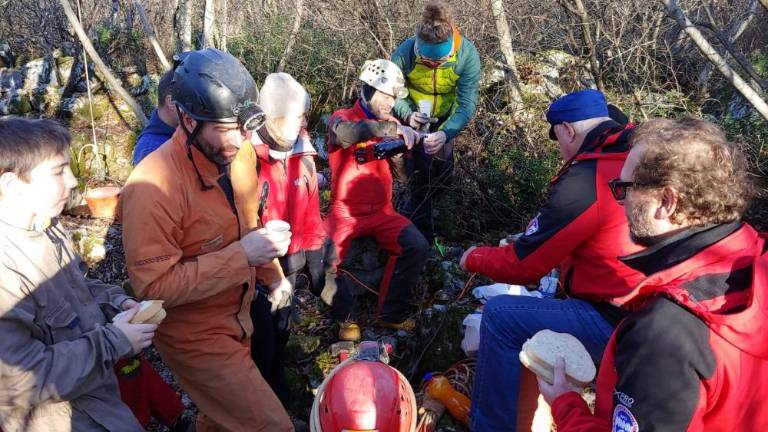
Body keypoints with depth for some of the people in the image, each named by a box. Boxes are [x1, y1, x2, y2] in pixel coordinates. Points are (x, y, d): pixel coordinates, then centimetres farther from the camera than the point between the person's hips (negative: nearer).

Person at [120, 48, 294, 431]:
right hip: (195, 338, -8)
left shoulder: (231, 155, -2)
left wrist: (271, 275, 8)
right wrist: (242, 256, -32)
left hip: (235, 322, 8)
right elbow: (154, 287, -29)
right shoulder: (153, 185, -28)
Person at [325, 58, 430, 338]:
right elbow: (346, 132, -32)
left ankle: (390, 314, -2)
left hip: (381, 211, 4)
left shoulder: (390, 123, 10)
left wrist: (406, 144, -14)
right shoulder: (341, 118, -3)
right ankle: (346, 315, 0)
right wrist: (393, 127, -41)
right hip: (345, 211, -3)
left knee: (418, 246, -19)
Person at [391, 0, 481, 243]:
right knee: (422, 172, -12)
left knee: (443, 174, 7)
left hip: (445, 118, 2)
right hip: (414, 117, -2)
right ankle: (423, 235, 4)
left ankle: (412, 214, 36)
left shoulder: (467, 55, -31)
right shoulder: (405, 52, -31)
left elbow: (467, 103, -32)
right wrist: (408, 115, -39)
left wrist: (446, 133, -49)